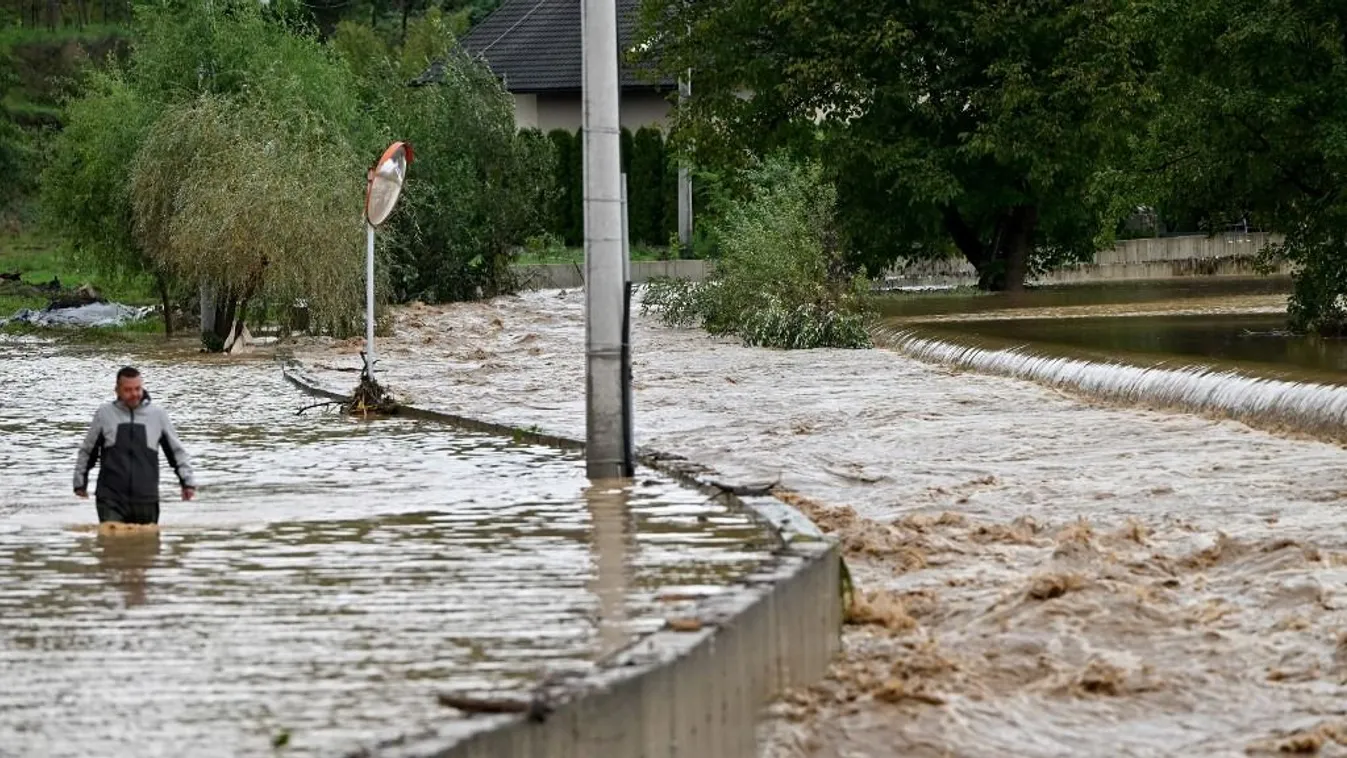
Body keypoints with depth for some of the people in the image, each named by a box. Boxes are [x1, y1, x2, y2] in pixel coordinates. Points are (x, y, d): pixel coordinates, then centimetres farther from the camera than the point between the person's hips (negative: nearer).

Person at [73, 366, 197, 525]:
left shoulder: (158, 415, 7)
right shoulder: (104, 414, 5)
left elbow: (176, 451, 14)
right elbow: (87, 451, 16)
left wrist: (187, 481, 7)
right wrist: (80, 483, 17)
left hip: (146, 500, 2)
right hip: (111, 500, -2)